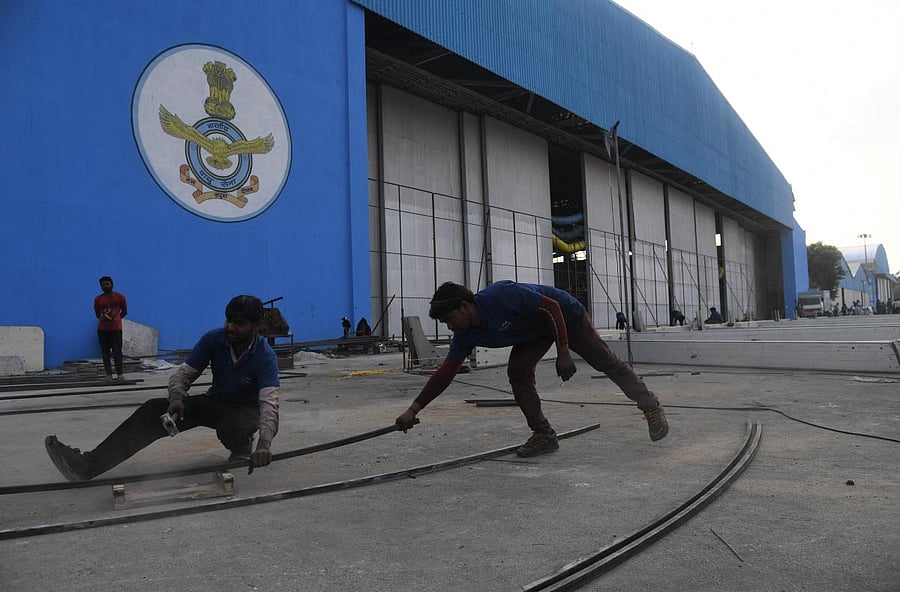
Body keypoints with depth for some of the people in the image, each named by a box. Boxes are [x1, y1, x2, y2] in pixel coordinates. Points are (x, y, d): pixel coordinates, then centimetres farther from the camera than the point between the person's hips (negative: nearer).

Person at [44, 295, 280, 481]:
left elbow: (269, 401, -39)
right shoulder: (213, 339, -14)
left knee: (234, 424, -41)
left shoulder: (265, 356, -28)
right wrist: (177, 397, -36)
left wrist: (264, 444, -56)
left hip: (247, 410, -4)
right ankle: (90, 464, -26)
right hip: (214, 402, 4)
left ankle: (242, 449, -3)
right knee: (155, 409, -18)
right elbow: (182, 374, -12)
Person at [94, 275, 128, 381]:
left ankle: (119, 374, -1)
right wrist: (105, 319, 7)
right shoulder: (98, 299, 3)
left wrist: (115, 319, 7)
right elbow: (97, 314, 14)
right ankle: (108, 374, 6)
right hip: (102, 329, 2)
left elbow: (124, 312, 9)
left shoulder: (120, 297, 0)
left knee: (117, 352, -4)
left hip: (116, 328, -2)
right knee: (105, 352, 2)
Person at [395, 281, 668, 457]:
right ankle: (544, 435, 0)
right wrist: (413, 409, -21)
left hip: (566, 315, -6)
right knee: (517, 373, -12)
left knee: (605, 362, 3)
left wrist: (563, 353, -32)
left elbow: (552, 307, -31)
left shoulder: (501, 296, -38)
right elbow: (445, 373, -16)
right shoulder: (466, 336, -16)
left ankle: (651, 407, 21)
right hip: (535, 331, 6)